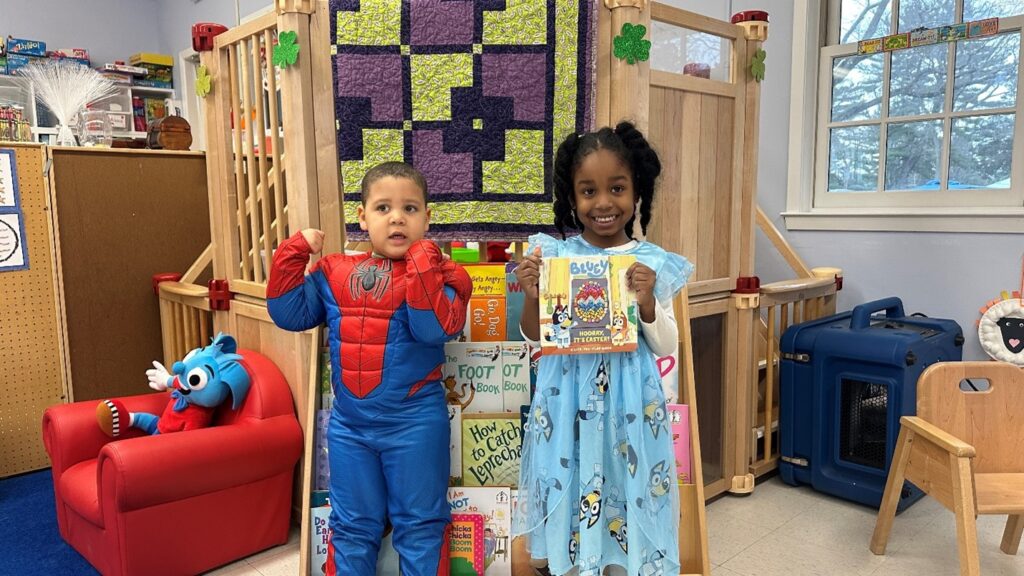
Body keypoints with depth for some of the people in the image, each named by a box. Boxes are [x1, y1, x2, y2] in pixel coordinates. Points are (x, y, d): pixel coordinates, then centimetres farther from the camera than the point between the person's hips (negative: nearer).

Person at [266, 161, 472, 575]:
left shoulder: (434, 272, -10)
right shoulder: (334, 273, 3)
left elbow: (437, 328, -24)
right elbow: (290, 313, 3)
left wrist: (421, 265, -28)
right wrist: (293, 254, -5)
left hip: (414, 424, -4)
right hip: (348, 425, 4)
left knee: (419, 525, 13)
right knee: (352, 526, 20)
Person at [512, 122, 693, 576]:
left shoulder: (653, 263, -2)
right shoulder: (554, 256, -1)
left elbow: (666, 346, 1)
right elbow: (535, 337, 3)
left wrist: (647, 303, -16)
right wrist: (532, 295, -15)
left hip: (629, 403, 0)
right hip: (568, 400, 1)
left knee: (625, 490, 9)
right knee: (569, 485, 10)